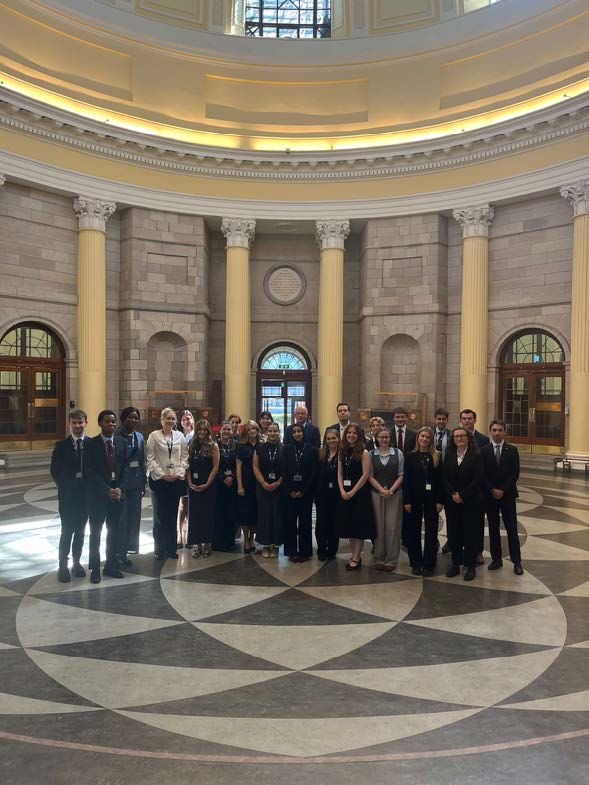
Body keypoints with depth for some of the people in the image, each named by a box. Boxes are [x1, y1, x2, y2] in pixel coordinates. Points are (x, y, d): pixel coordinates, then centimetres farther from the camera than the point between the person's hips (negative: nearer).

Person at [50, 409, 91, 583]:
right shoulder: (61, 446, -3)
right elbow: (55, 470, 0)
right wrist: (65, 487, -3)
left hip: (85, 495, 2)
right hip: (67, 495, -1)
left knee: (80, 531, 12)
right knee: (67, 531, 0)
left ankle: (76, 562, 24)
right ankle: (63, 566, 10)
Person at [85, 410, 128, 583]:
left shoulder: (122, 442, 5)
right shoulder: (91, 444, -5)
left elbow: (125, 468, 4)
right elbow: (91, 471, -10)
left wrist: (119, 488, -9)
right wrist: (107, 490, -15)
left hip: (117, 493, 3)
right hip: (97, 494, -3)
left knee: (114, 532, 10)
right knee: (95, 532, 5)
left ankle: (111, 565, 21)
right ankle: (95, 569, 14)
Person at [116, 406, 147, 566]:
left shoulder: (139, 437, 9)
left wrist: (143, 482, 13)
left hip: (136, 483, 6)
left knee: (134, 517, 11)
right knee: (121, 518, 2)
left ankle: (127, 550, 25)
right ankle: (120, 554, 16)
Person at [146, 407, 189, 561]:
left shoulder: (180, 436, 6)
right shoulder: (154, 436, -1)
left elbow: (184, 457, 6)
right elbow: (150, 459, -4)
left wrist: (179, 473, -7)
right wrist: (162, 474, -11)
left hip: (176, 480, 2)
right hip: (158, 480, -2)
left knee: (172, 516, 8)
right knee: (159, 516, 4)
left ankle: (171, 548, 17)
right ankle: (159, 549, 13)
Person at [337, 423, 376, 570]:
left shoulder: (363, 453, -7)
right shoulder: (343, 452, 9)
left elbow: (365, 475, -13)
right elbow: (340, 473, 8)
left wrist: (353, 491, -15)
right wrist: (342, 491, -6)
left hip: (360, 493, -5)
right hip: (345, 494, 6)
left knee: (359, 525, 0)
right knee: (349, 525, 9)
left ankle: (356, 559, 7)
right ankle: (354, 556, 20)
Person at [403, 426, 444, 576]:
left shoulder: (437, 457, 2)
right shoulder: (410, 456, 1)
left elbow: (440, 480, 0)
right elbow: (406, 479, -2)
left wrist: (440, 501, -6)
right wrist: (406, 501, -7)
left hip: (431, 499, 0)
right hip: (414, 498, 0)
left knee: (431, 532, 3)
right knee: (414, 531, 7)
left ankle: (429, 564, 13)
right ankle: (415, 563, 18)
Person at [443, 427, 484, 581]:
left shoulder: (476, 455, -5)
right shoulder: (449, 455, 6)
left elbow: (478, 478, -11)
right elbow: (445, 477, 3)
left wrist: (462, 495, -14)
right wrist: (453, 494, -11)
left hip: (471, 501, -3)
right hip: (452, 500, 3)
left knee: (470, 533, 2)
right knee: (454, 532, 8)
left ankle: (470, 566, 14)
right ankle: (455, 564, 19)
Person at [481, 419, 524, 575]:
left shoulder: (512, 450, 0)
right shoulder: (484, 450, 1)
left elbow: (515, 473, -5)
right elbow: (482, 474, -2)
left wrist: (503, 490, -12)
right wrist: (492, 490, -11)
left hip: (508, 494, -1)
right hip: (490, 495, 1)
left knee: (512, 529, 2)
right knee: (493, 529, 7)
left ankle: (517, 562, 9)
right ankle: (496, 559, 16)